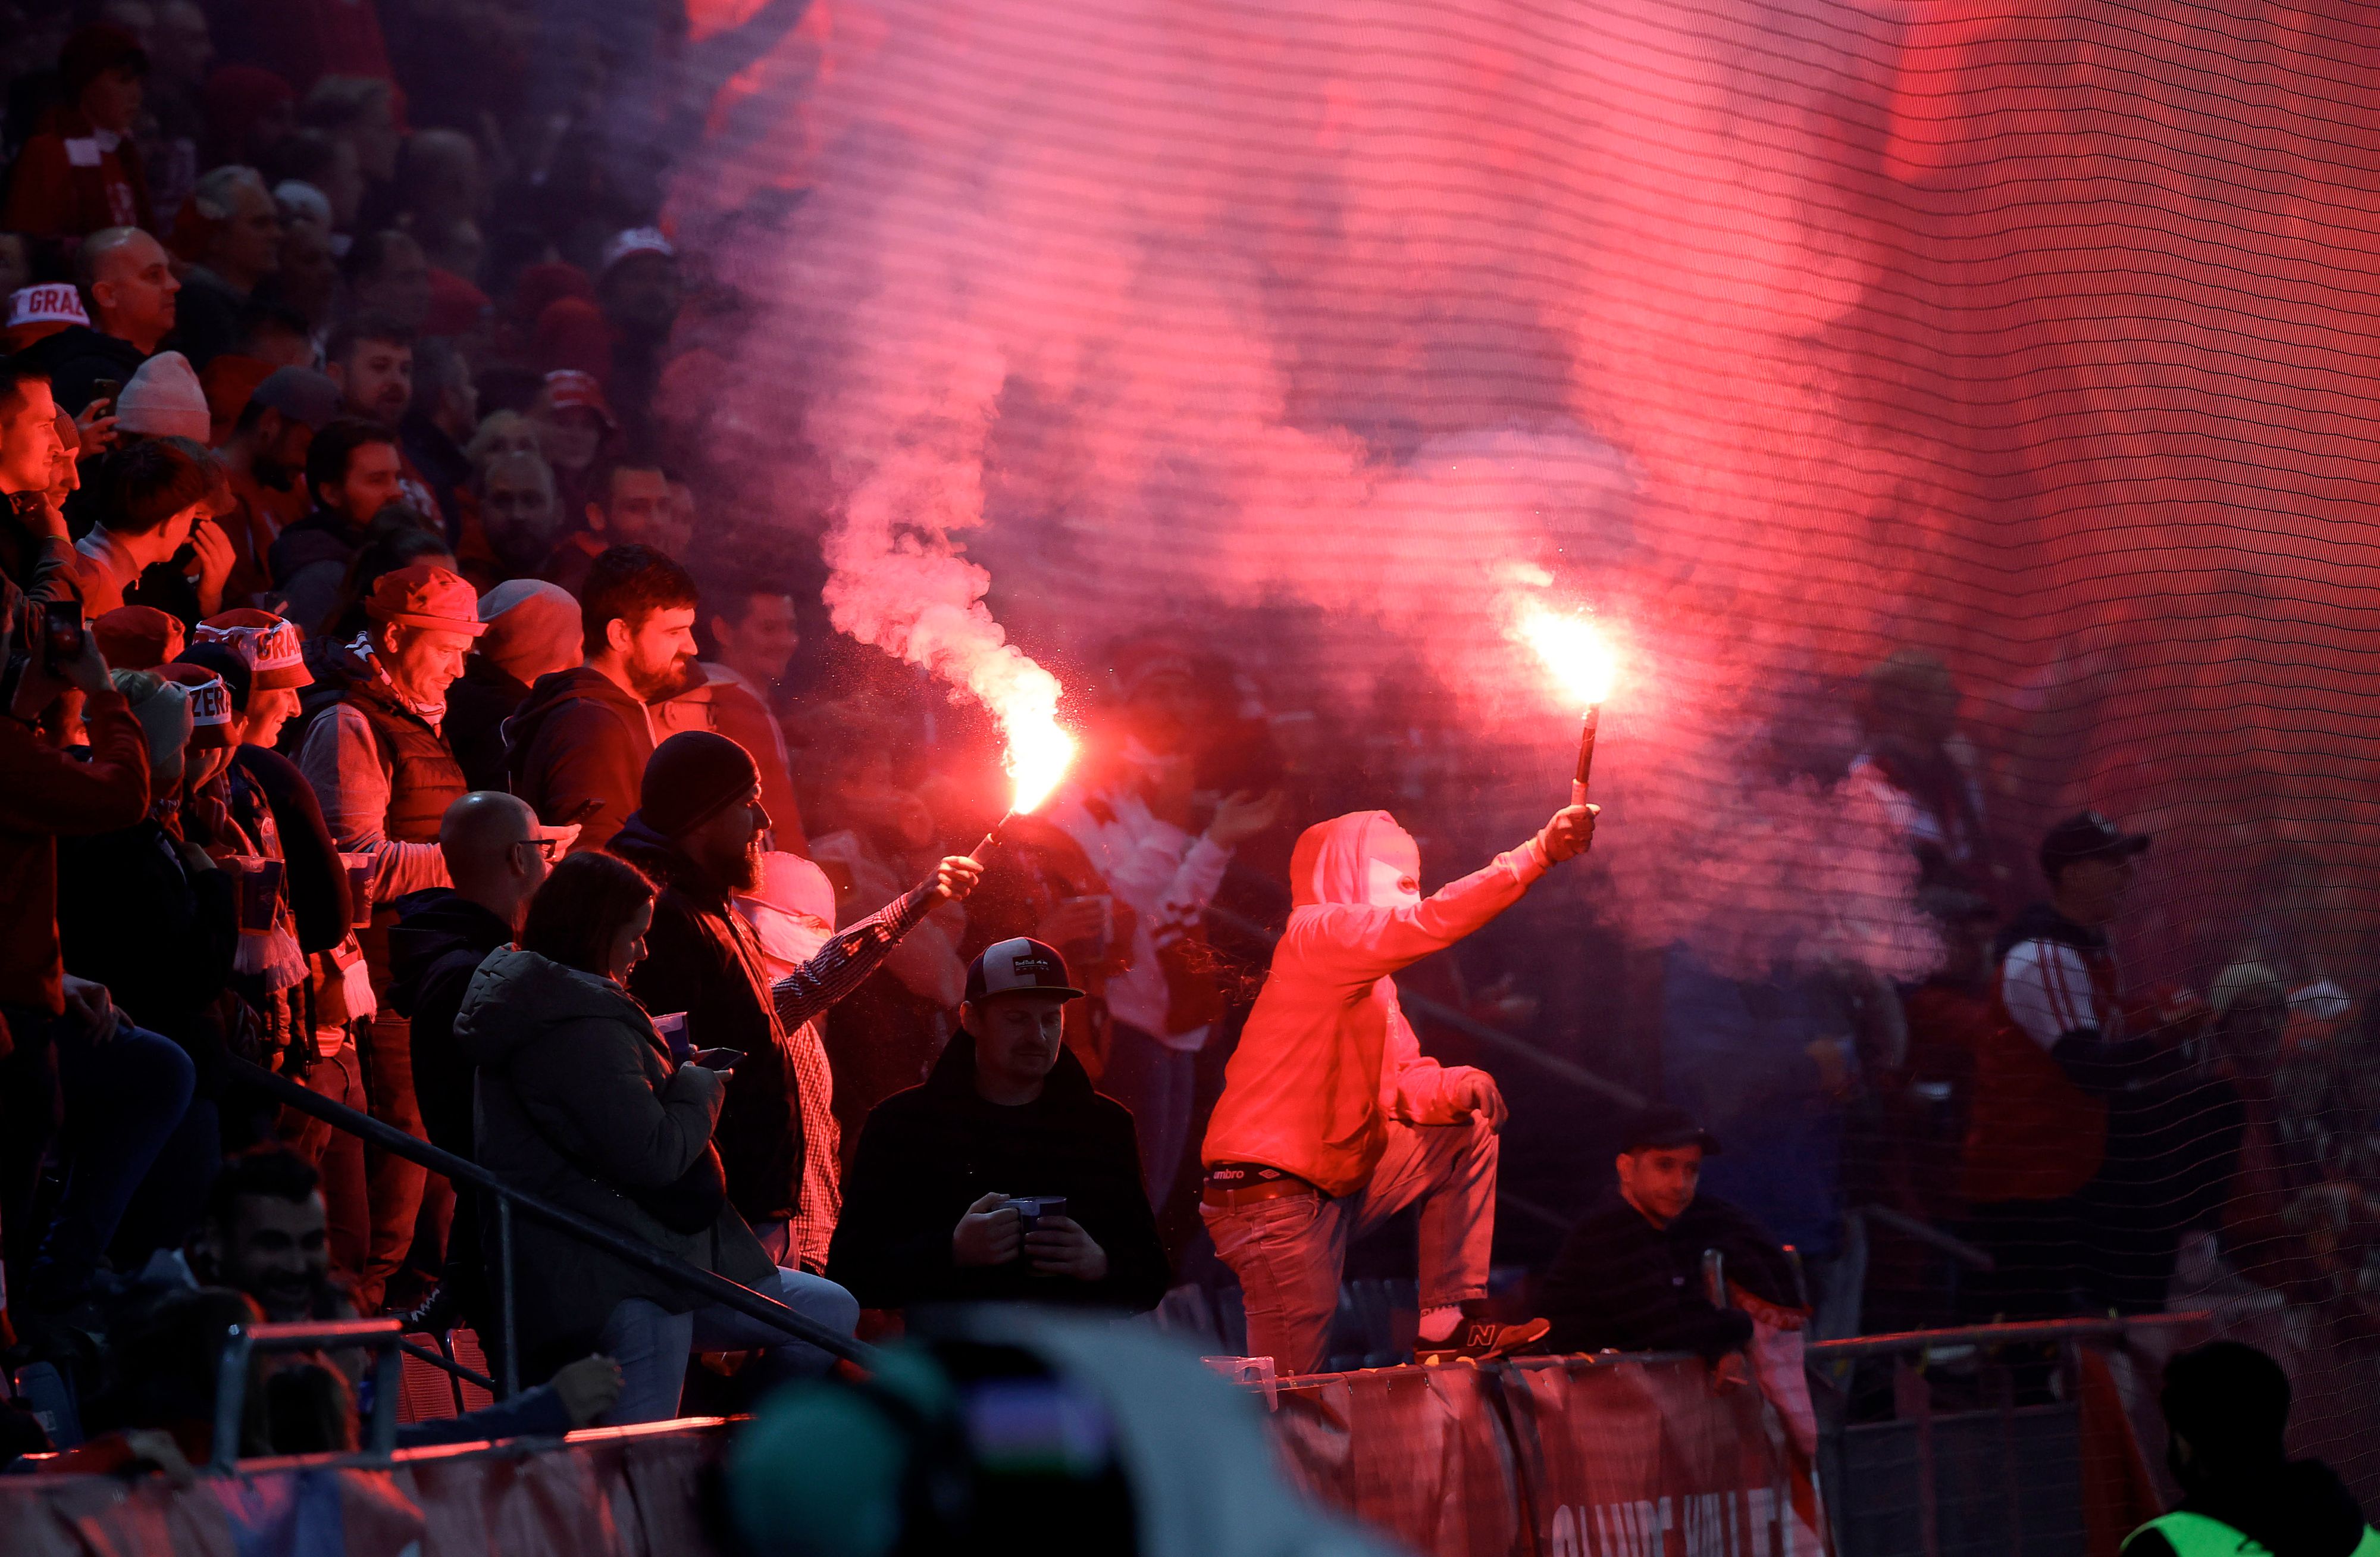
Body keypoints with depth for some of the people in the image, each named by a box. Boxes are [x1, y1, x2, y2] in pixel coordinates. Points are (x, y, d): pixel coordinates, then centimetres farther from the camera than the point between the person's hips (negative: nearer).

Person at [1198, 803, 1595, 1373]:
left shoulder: (1371, 981, 18)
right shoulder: (1317, 935, -12)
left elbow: (1403, 1081, 14)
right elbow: (1434, 923, -25)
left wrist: (1457, 1089, -9)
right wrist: (1539, 853, -27)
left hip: (1337, 1189, 10)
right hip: (1277, 1195, -10)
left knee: (1469, 1132, 11)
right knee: (1291, 1399, -13)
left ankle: (1450, 1322, 5)